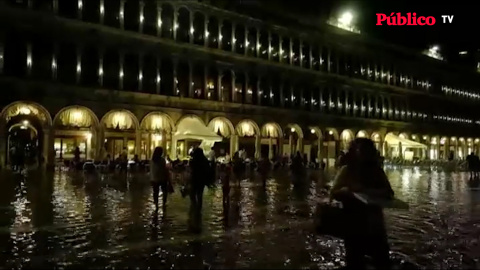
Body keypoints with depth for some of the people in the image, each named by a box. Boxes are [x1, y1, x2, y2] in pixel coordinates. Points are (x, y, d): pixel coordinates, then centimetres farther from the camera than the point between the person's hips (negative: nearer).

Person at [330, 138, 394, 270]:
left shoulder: (377, 170, 3)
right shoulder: (346, 170, -3)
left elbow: (389, 193, -8)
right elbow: (333, 193, -7)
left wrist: (365, 190, -20)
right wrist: (347, 191, -26)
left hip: (375, 224, 2)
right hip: (354, 224, -2)